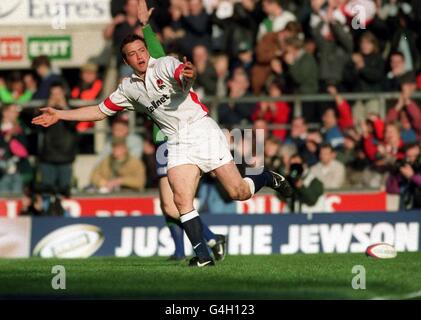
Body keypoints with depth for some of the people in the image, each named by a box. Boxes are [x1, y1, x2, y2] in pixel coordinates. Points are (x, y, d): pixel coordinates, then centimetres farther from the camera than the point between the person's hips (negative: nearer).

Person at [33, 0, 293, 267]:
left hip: (202, 128, -4)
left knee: (239, 192, -7)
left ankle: (268, 178, 26)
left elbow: (183, 74, -27)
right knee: (182, 200, -17)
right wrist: (60, 115, 16)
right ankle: (203, 255, -14)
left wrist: (188, 73, -53)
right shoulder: (129, 89, 12)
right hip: (178, 142, 4)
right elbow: (101, 111, 21)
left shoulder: (164, 65, -5)